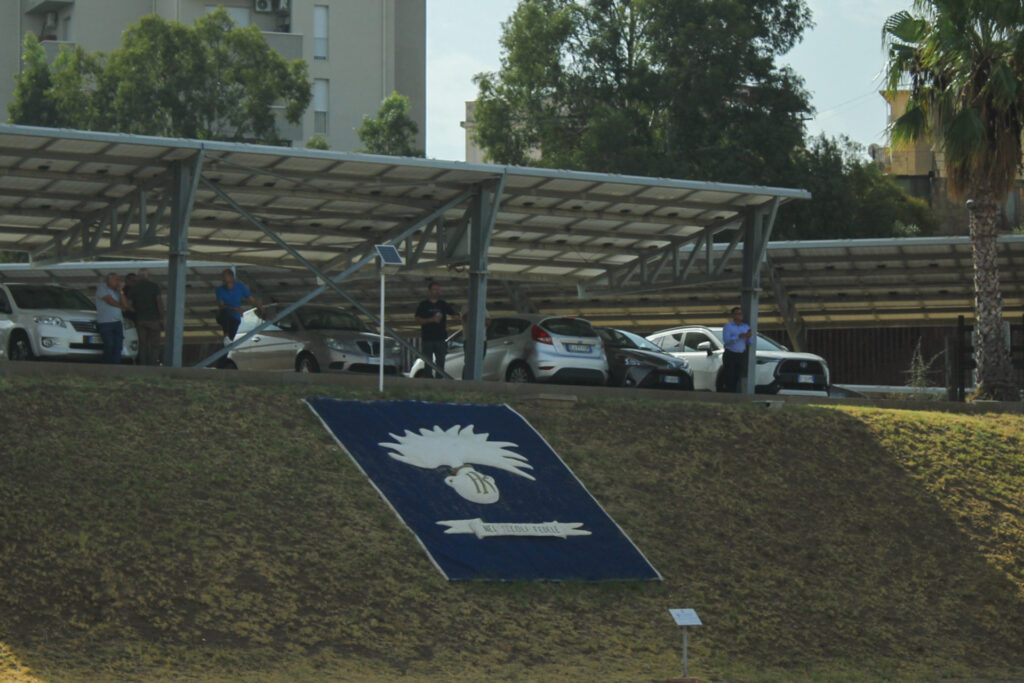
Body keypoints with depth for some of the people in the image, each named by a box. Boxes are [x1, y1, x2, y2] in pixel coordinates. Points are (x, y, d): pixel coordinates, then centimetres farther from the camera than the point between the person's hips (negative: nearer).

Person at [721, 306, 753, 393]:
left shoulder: (746, 327, 9)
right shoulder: (727, 326, -3)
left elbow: (749, 344, 8)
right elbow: (726, 340, -17)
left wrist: (749, 336, -14)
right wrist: (740, 336, -25)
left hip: (741, 356, 4)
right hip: (730, 355, -4)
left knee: (738, 379, -3)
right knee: (729, 379, -7)